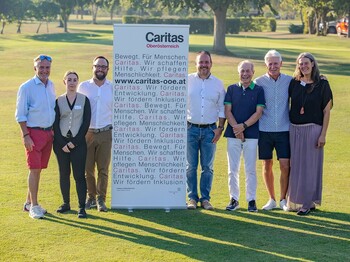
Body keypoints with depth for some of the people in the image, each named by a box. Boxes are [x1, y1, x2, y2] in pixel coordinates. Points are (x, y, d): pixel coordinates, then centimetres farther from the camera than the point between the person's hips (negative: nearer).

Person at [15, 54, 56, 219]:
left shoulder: (51, 85, 11)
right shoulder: (26, 87, -9)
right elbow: (20, 115, -9)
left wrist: (54, 131, 14)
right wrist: (25, 136, -16)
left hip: (48, 132, 6)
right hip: (33, 132, -6)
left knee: (39, 169, 11)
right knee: (34, 169, -8)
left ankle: (29, 202, 22)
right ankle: (33, 206, -2)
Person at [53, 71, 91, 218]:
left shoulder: (84, 100, 3)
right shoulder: (59, 101, 6)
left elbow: (86, 123, -2)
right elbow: (55, 124, 3)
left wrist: (74, 142, -8)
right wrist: (62, 144, -7)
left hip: (78, 143, -2)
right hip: (61, 143, 2)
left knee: (79, 175, -6)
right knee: (64, 174, 9)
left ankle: (82, 207, -4)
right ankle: (66, 203, 21)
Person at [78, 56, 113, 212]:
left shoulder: (113, 88, 4)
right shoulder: (83, 86, 5)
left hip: (105, 133, 0)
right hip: (87, 133, 1)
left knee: (103, 169, 0)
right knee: (88, 168, 4)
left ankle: (101, 199, 7)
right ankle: (91, 197, 16)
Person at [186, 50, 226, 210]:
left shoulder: (218, 84, 7)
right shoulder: (187, 80, 3)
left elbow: (222, 108, 9)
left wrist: (220, 128, 1)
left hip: (210, 130, 1)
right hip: (191, 128, -1)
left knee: (207, 167, 3)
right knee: (191, 166, 2)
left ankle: (205, 198, 11)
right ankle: (192, 198, 10)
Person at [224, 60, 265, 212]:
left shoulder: (258, 90, 4)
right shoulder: (232, 89, 9)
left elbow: (258, 112, -3)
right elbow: (227, 111, 3)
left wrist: (243, 126, -13)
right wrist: (237, 129, -10)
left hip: (251, 134, -2)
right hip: (233, 134, 2)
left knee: (250, 169, 1)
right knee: (233, 169, 4)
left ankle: (251, 200, 8)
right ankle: (234, 199, 12)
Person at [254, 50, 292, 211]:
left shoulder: (290, 81, 3)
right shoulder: (259, 82, 2)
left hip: (283, 130, 0)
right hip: (264, 130, 0)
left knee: (285, 165, -4)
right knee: (266, 165, 6)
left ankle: (283, 199, 12)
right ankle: (272, 199, 21)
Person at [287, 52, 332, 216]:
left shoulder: (322, 84, -4)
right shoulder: (294, 83, 5)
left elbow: (326, 112, -4)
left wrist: (323, 135, -10)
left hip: (313, 129, -4)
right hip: (294, 129, 4)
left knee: (309, 165, 0)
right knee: (295, 165, 9)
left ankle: (308, 202, 7)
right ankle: (295, 200, 19)